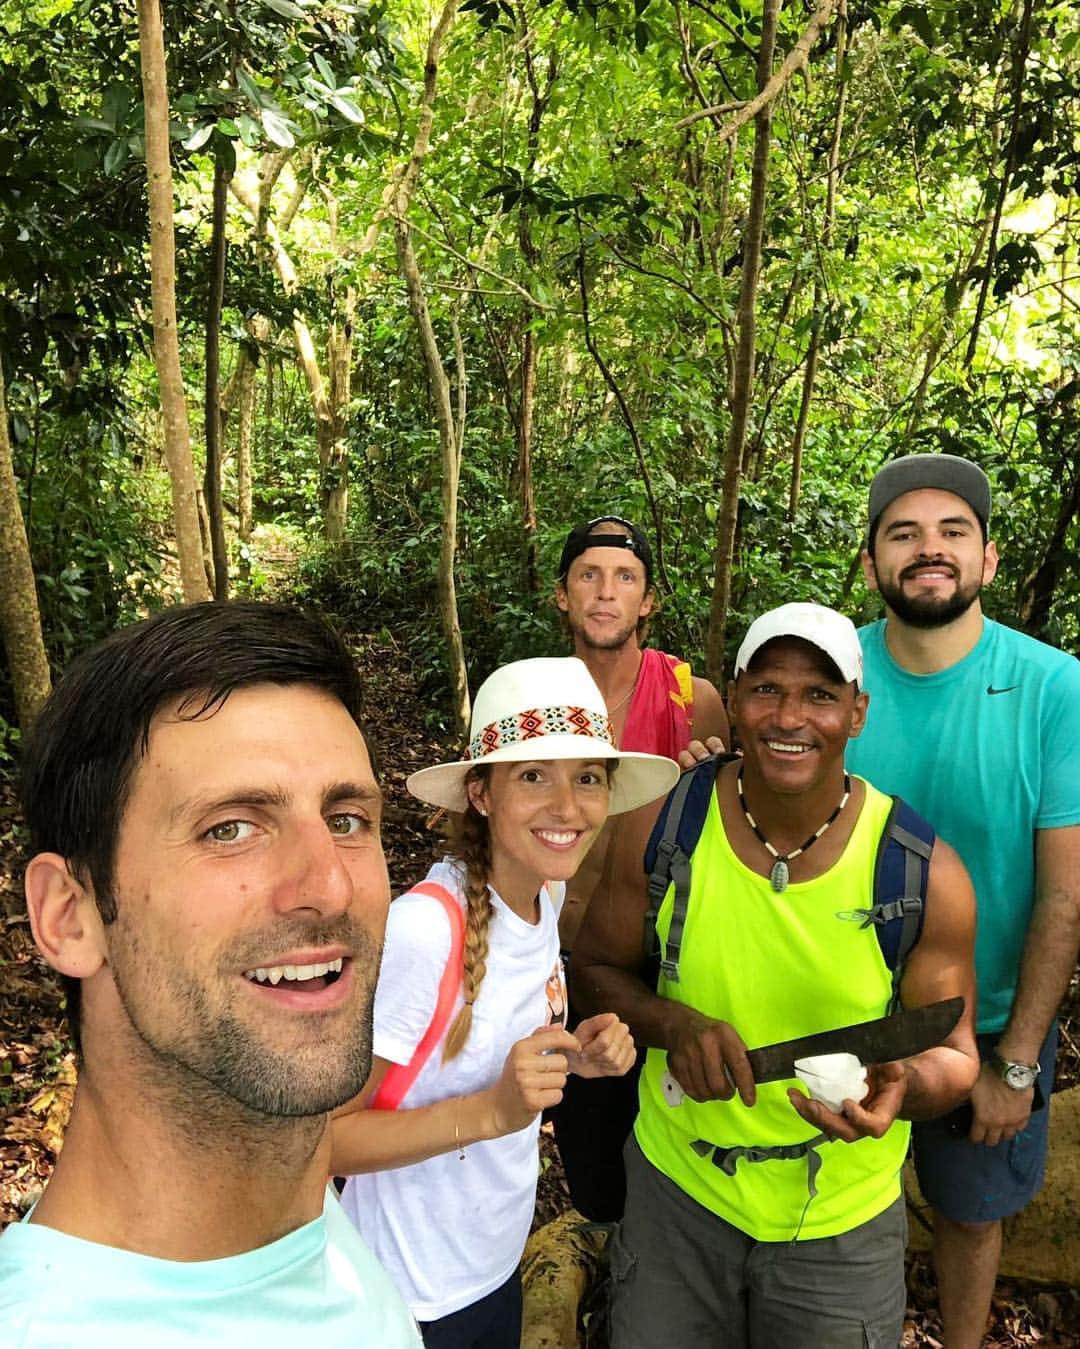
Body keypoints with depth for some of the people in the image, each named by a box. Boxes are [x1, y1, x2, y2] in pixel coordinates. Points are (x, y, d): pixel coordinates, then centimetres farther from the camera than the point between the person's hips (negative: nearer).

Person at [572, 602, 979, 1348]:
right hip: (677, 1189, 1)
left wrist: (906, 1084, -29)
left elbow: (952, 1053, -6)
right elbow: (596, 967, -3)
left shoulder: (926, 874, -18)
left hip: (842, 1224, 0)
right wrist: (673, 1023, -22)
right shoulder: (662, 829, -16)